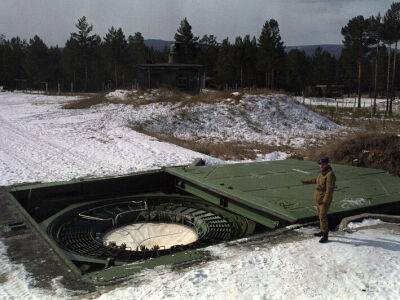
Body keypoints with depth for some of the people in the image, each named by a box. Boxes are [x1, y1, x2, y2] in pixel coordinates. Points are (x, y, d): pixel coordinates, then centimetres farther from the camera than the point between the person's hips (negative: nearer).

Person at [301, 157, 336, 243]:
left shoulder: (330, 174, -23)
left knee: (323, 217, -12)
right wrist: (307, 181, 35)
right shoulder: (323, 173, 7)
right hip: (319, 198, 10)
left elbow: (330, 189, -27)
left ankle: (325, 236, -7)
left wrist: (325, 201, -31)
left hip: (324, 199, -10)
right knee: (320, 215, 19)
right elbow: (317, 180, 27)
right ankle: (323, 231, 33)